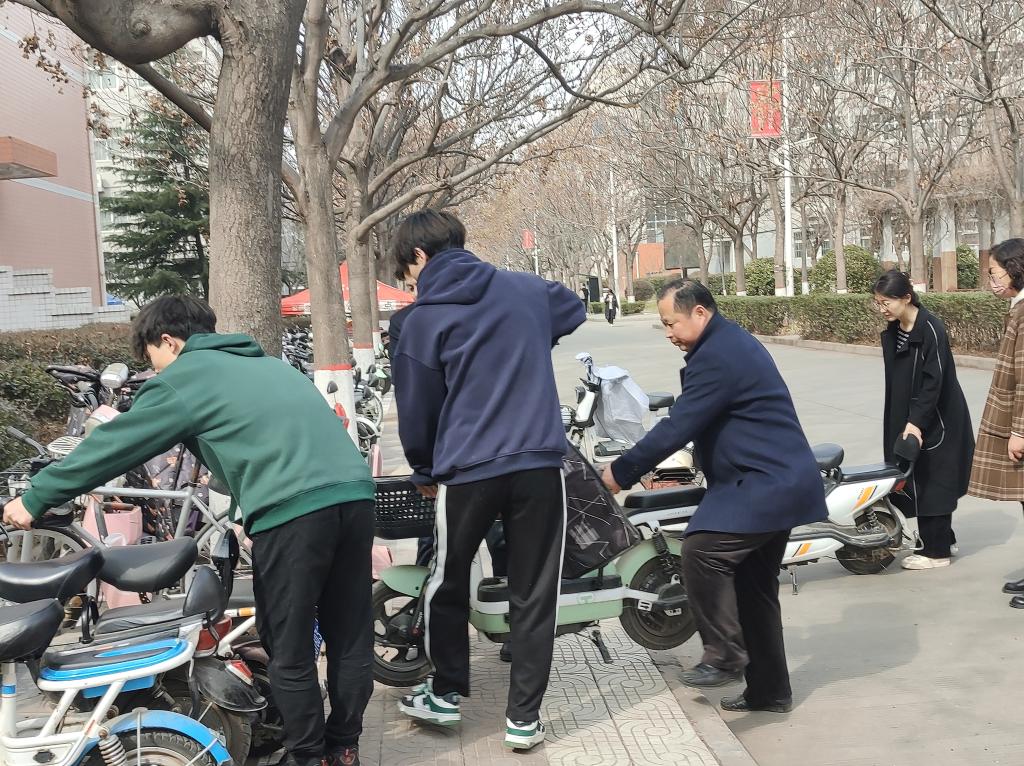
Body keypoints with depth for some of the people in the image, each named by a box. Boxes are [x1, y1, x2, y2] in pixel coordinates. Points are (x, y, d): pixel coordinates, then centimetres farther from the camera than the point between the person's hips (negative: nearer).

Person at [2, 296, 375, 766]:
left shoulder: (185, 377, 7)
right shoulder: (266, 364, 28)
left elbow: (113, 445, 10)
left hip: (293, 511, -7)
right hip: (356, 494, 7)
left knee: (290, 651, 8)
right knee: (351, 638, 16)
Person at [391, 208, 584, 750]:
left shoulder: (424, 318, -3)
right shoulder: (525, 289, 8)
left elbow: (417, 409, 3)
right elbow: (575, 309, 32)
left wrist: (424, 472, 19)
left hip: (466, 471, -2)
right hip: (539, 464, 2)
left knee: (447, 584, 19)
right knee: (534, 594, 9)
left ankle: (446, 693, 31)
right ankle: (523, 717, 13)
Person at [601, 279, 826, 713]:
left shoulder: (716, 356, -18)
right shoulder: (731, 342, 17)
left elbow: (678, 427, -21)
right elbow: (692, 420, 23)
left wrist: (622, 472, -13)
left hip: (765, 485, -11)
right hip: (780, 482, 11)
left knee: (701, 551, -22)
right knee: (754, 587, 15)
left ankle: (724, 656, -11)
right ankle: (769, 690, 23)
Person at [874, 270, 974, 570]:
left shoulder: (930, 328, -18)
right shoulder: (891, 333, 6)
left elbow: (934, 381, -21)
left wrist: (916, 421, -25)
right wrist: (903, 421, 7)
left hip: (937, 421, -8)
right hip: (908, 419, 8)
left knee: (931, 484, -2)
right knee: (920, 481, 13)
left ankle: (936, 551, 8)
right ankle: (944, 539, 27)